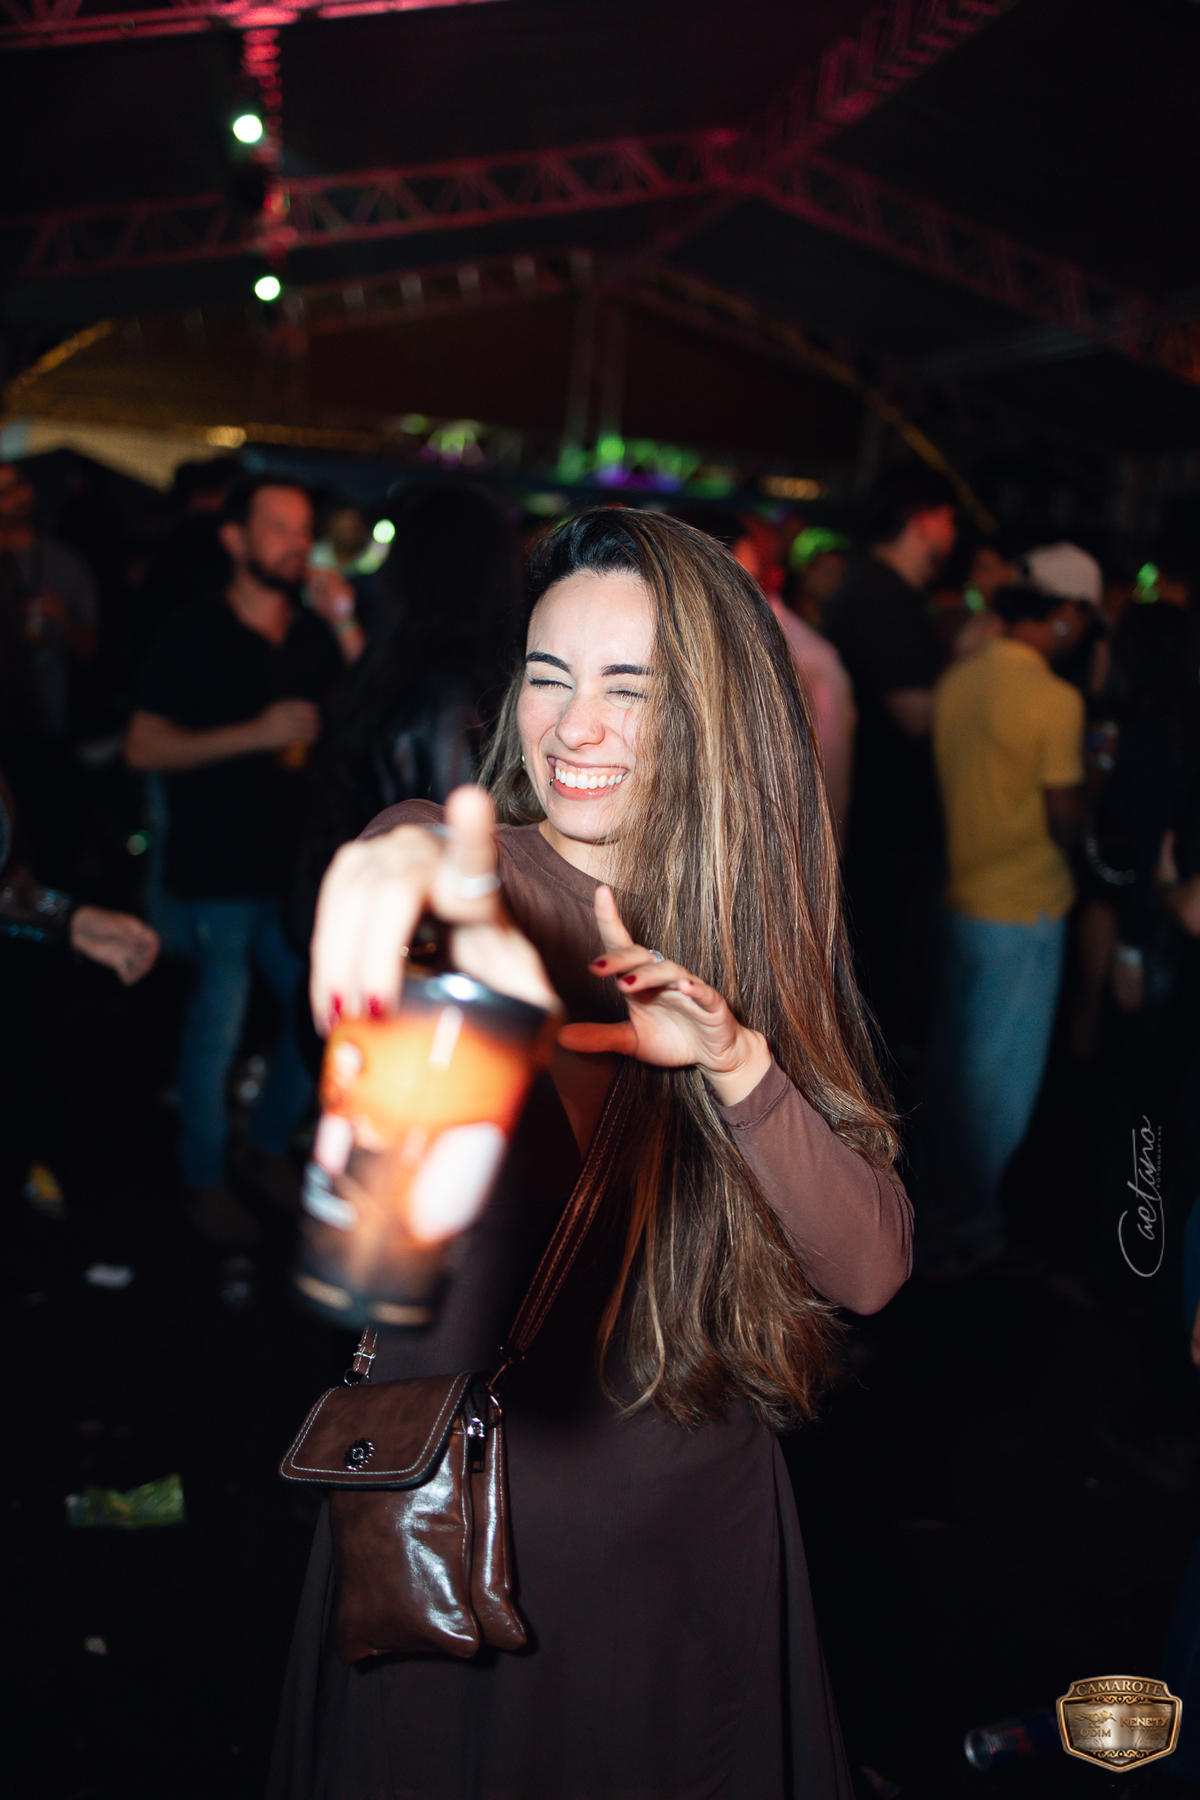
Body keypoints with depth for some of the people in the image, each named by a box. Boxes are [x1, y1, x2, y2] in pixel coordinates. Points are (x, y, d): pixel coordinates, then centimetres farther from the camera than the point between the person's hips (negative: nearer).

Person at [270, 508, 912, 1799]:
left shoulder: (761, 930, -2)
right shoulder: (499, 877, -12)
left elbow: (871, 1269, -9)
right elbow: (422, 850, -38)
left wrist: (736, 1058, -26)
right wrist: (422, 868, -62)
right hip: (455, 1509, -3)